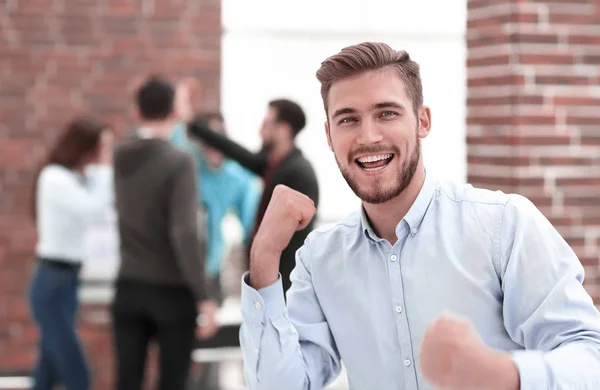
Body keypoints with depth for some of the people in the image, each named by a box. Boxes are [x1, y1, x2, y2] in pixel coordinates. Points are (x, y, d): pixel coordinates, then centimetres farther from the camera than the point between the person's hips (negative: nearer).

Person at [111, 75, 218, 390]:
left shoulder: (121, 157, 3)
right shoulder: (179, 162, -16)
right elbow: (185, 233, -22)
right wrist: (203, 297, -20)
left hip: (129, 288, 5)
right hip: (172, 291, -5)